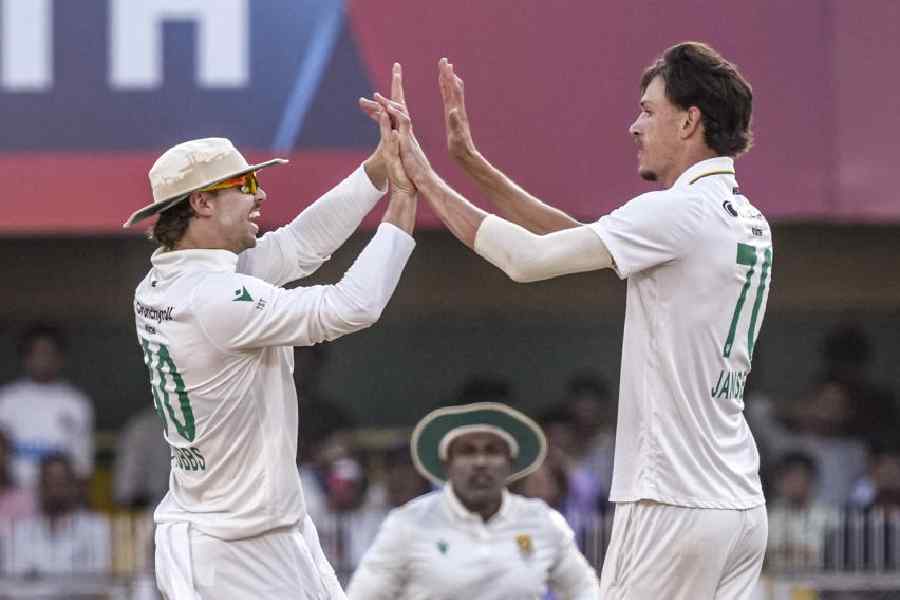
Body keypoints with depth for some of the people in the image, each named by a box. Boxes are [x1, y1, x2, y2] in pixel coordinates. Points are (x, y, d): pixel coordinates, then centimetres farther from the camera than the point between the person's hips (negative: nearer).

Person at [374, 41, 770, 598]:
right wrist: (472, 161, 16)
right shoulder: (750, 223, 14)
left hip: (675, 506, -8)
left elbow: (528, 258, -13)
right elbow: (576, 236, 18)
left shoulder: (679, 213, -13)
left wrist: (425, 177, -3)